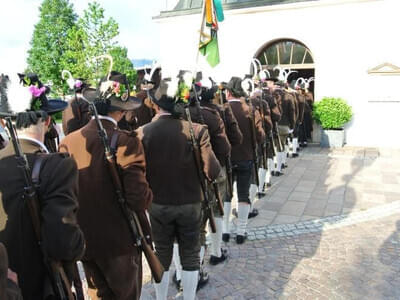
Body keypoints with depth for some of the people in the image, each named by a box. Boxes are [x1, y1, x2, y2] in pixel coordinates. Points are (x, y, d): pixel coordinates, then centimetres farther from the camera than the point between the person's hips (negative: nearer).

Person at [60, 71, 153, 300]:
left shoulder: (69, 141, -8)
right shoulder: (127, 142, -21)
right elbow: (140, 201, -24)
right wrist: (149, 194, -2)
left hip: (83, 239, 4)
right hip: (119, 241, -4)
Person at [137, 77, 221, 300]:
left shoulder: (143, 133, -13)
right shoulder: (197, 130, -15)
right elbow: (212, 172, -16)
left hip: (158, 204, 1)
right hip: (190, 203, -1)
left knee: (162, 256, 19)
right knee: (190, 257, 17)